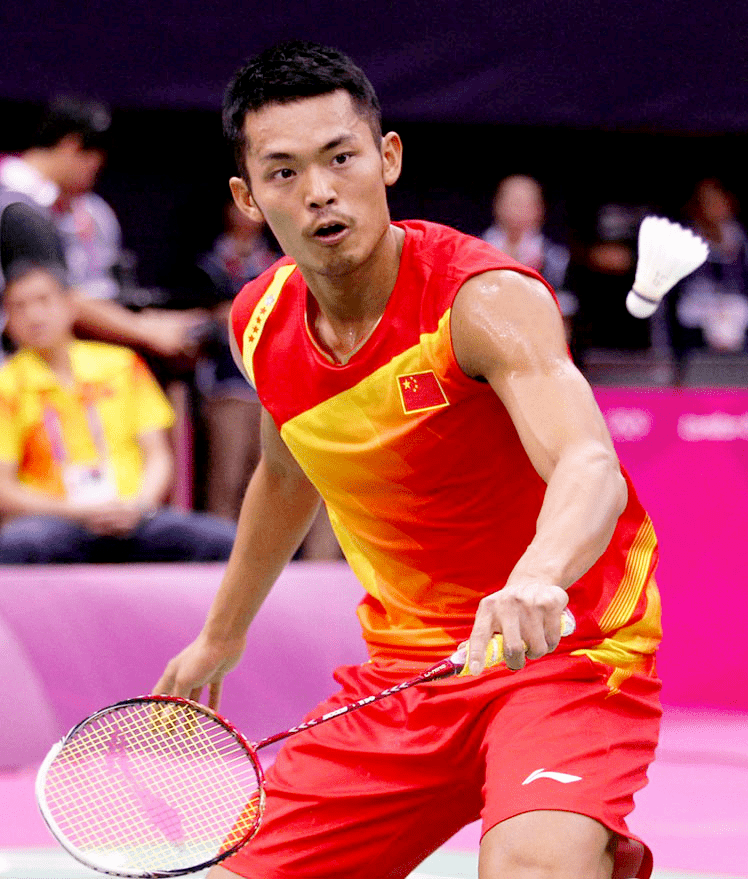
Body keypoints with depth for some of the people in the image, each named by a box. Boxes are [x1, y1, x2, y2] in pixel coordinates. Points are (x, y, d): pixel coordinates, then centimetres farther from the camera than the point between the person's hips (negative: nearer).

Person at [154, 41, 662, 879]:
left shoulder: (489, 300, -20)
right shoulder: (261, 324, -1)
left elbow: (591, 473, -36)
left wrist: (536, 581, -57)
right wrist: (222, 633, 32)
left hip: (559, 651, -6)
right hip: (401, 672, 6)